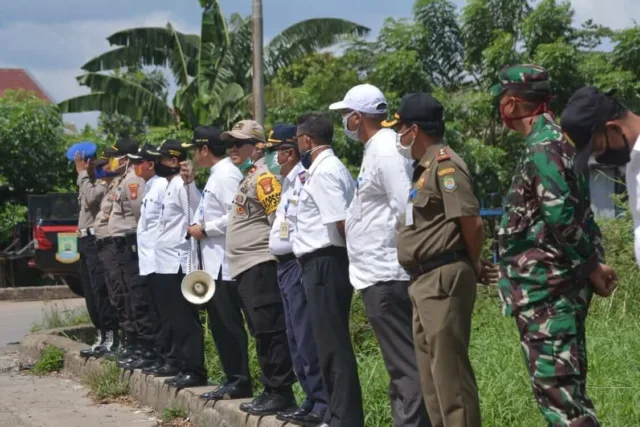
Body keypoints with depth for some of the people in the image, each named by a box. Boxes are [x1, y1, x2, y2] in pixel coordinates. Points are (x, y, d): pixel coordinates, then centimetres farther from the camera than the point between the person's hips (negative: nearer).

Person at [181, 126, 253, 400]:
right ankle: (232, 379, 17)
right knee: (219, 325, 12)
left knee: (229, 324, -6)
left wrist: (204, 229, -15)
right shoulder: (216, 175, 17)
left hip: (224, 263, -10)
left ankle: (240, 382, -2)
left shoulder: (226, 175, -14)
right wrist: (198, 227, 10)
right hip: (213, 263, 10)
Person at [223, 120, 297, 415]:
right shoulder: (246, 177, 21)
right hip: (246, 267, 11)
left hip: (260, 264, -11)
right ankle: (271, 390, 17)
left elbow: (280, 219, -17)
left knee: (269, 329, -9)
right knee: (261, 332, 12)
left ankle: (281, 391, -6)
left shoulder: (263, 176, -11)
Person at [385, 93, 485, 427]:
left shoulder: (444, 164, -13)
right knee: (431, 371, 14)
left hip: (444, 278, -10)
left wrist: (473, 266, -6)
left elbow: (472, 222, -19)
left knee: (450, 369, -9)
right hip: (425, 281, 10)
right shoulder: (423, 168, 17)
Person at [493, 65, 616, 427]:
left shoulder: (543, 147, -16)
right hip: (554, 284, 10)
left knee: (555, 384, -10)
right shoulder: (557, 139, 16)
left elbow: (560, 215, -23)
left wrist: (591, 265, -15)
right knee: (565, 384, 13)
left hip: (547, 288, -10)